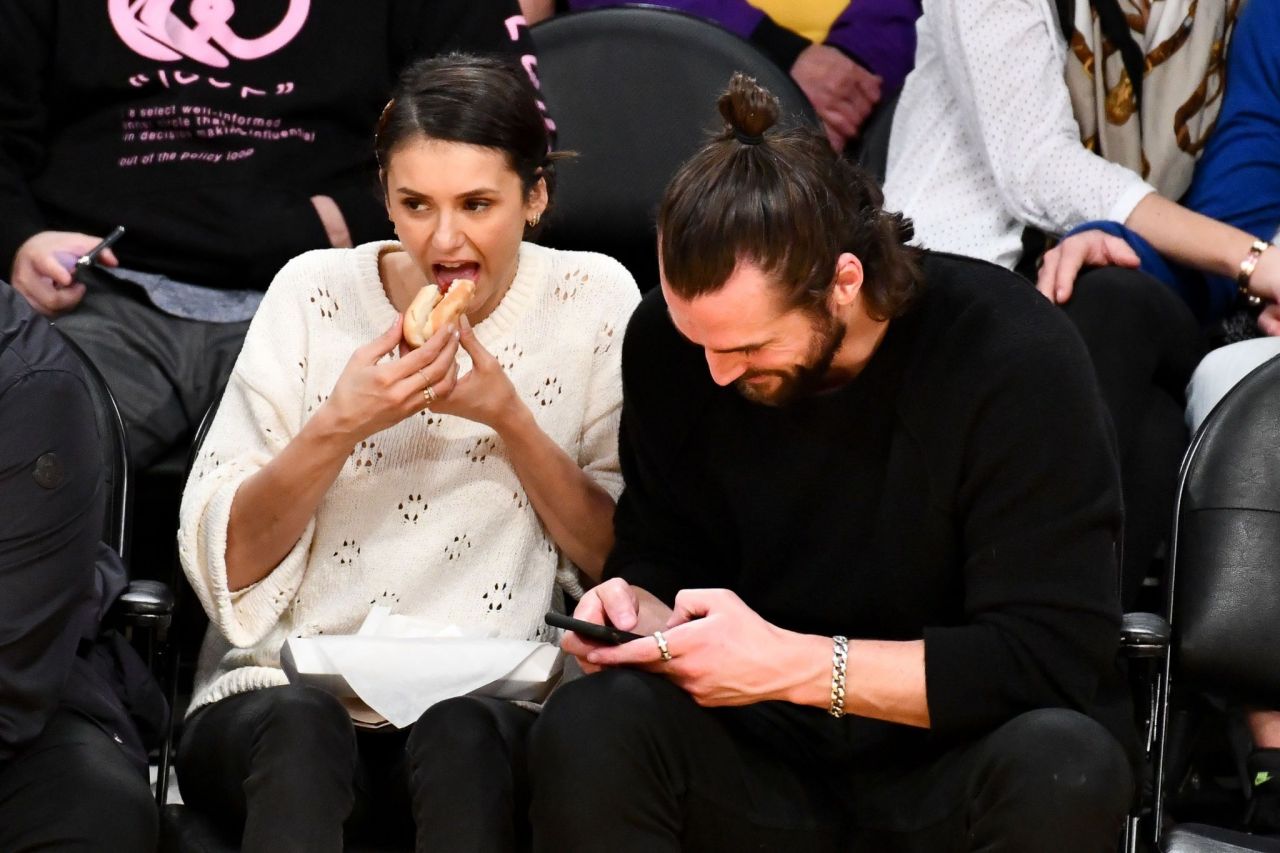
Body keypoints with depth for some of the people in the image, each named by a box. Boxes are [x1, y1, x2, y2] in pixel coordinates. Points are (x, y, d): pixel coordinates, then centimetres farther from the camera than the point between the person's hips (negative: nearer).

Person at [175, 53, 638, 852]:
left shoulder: (592, 300, 3)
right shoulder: (315, 293, 2)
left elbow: (618, 559, 1)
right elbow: (223, 561, -1)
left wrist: (511, 420, -12)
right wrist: (337, 428, -16)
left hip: (494, 701, 0)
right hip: (292, 686, 0)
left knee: (463, 734, -34)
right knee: (300, 728, -34)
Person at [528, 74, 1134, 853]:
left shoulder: (1017, 359, -17)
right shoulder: (669, 344, -3)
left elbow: (1048, 657, -20)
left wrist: (791, 665, -25)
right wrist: (643, 609, -11)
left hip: (957, 766, -3)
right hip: (765, 767, 3)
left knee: (1063, 766, -37)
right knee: (588, 731, -27)